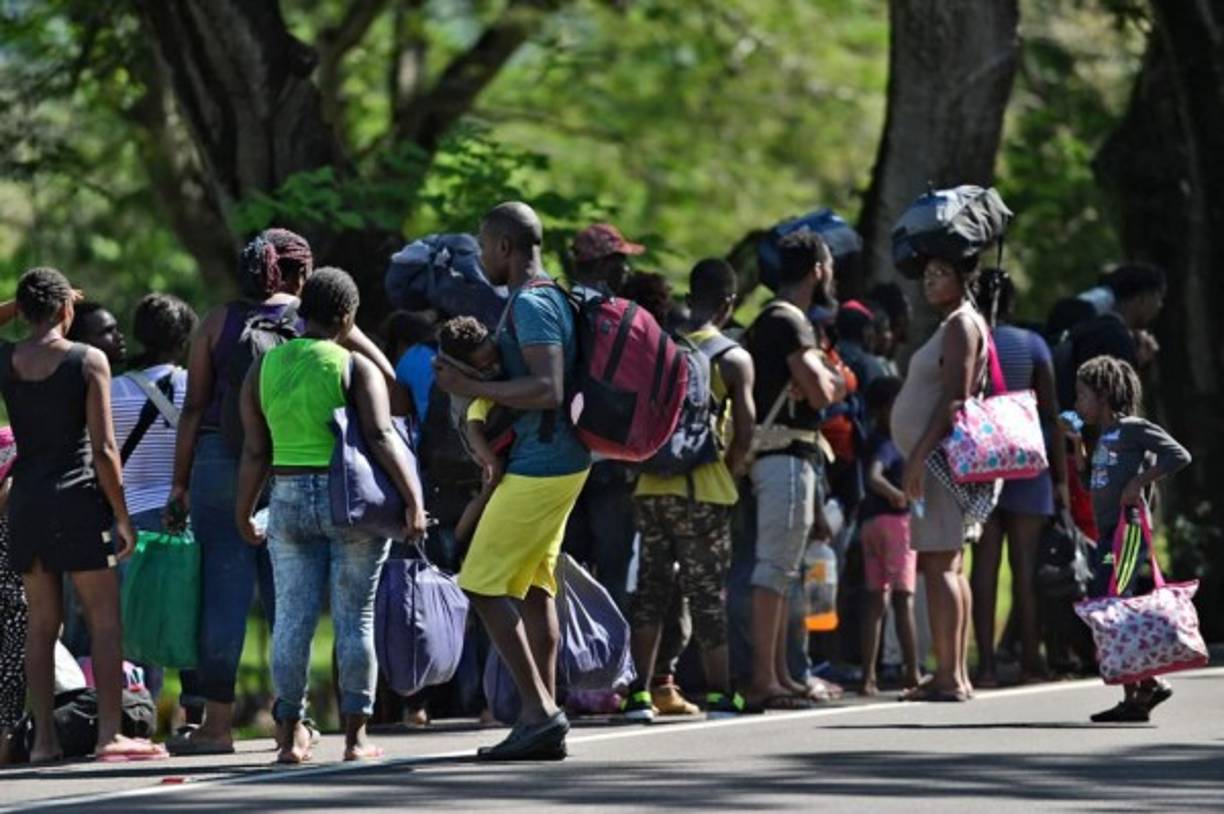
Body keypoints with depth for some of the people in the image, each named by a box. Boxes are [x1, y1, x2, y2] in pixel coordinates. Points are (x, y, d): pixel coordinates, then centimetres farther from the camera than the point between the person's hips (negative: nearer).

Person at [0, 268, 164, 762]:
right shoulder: (88, 361, -8)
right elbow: (104, 449, -10)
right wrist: (122, 516, -4)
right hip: (77, 499, -4)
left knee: (41, 623, 9)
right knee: (105, 620, 1)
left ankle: (43, 738, 6)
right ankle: (109, 733, -5)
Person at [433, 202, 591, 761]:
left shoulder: (530, 305, -16)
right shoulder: (551, 298, 15)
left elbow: (548, 389, -27)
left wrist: (473, 388, -22)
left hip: (537, 467, -10)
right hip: (561, 461, 10)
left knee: (483, 586, -8)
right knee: (534, 588, 11)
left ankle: (539, 712, -10)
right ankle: (543, 718, 11)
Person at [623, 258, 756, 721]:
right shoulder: (734, 360, -6)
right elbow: (744, 431, -10)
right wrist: (729, 471, 5)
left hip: (652, 485, 4)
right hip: (703, 489, -4)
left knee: (652, 586, 10)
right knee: (708, 591, 2)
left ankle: (640, 693, 8)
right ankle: (719, 695, 4)